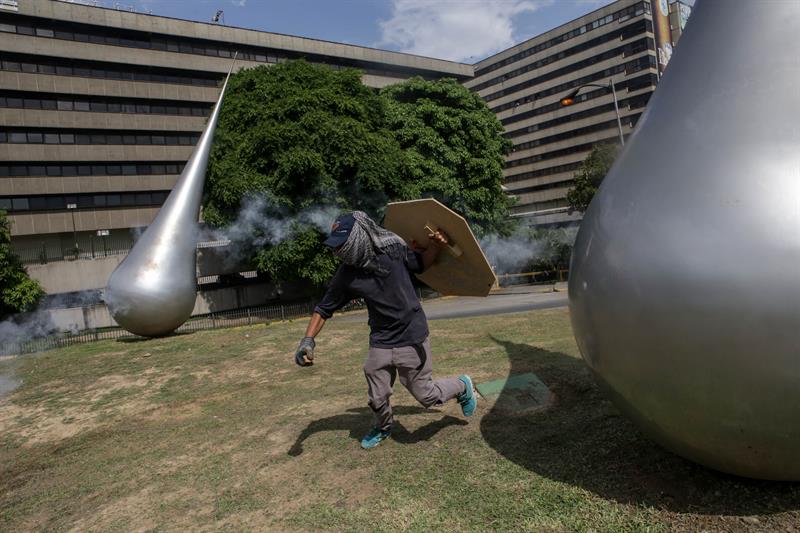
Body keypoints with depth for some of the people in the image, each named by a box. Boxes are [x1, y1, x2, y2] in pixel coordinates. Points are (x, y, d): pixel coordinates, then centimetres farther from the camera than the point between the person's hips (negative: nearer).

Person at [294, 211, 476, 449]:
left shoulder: (394, 250, -15)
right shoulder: (346, 275, -11)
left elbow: (422, 264, 7)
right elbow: (323, 309, 1)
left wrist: (434, 246, -12)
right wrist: (308, 340, -11)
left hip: (411, 338, -2)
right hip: (380, 342, 3)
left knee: (425, 395, 3)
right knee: (377, 398, 10)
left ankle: (461, 386, 34)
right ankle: (381, 428, 45)